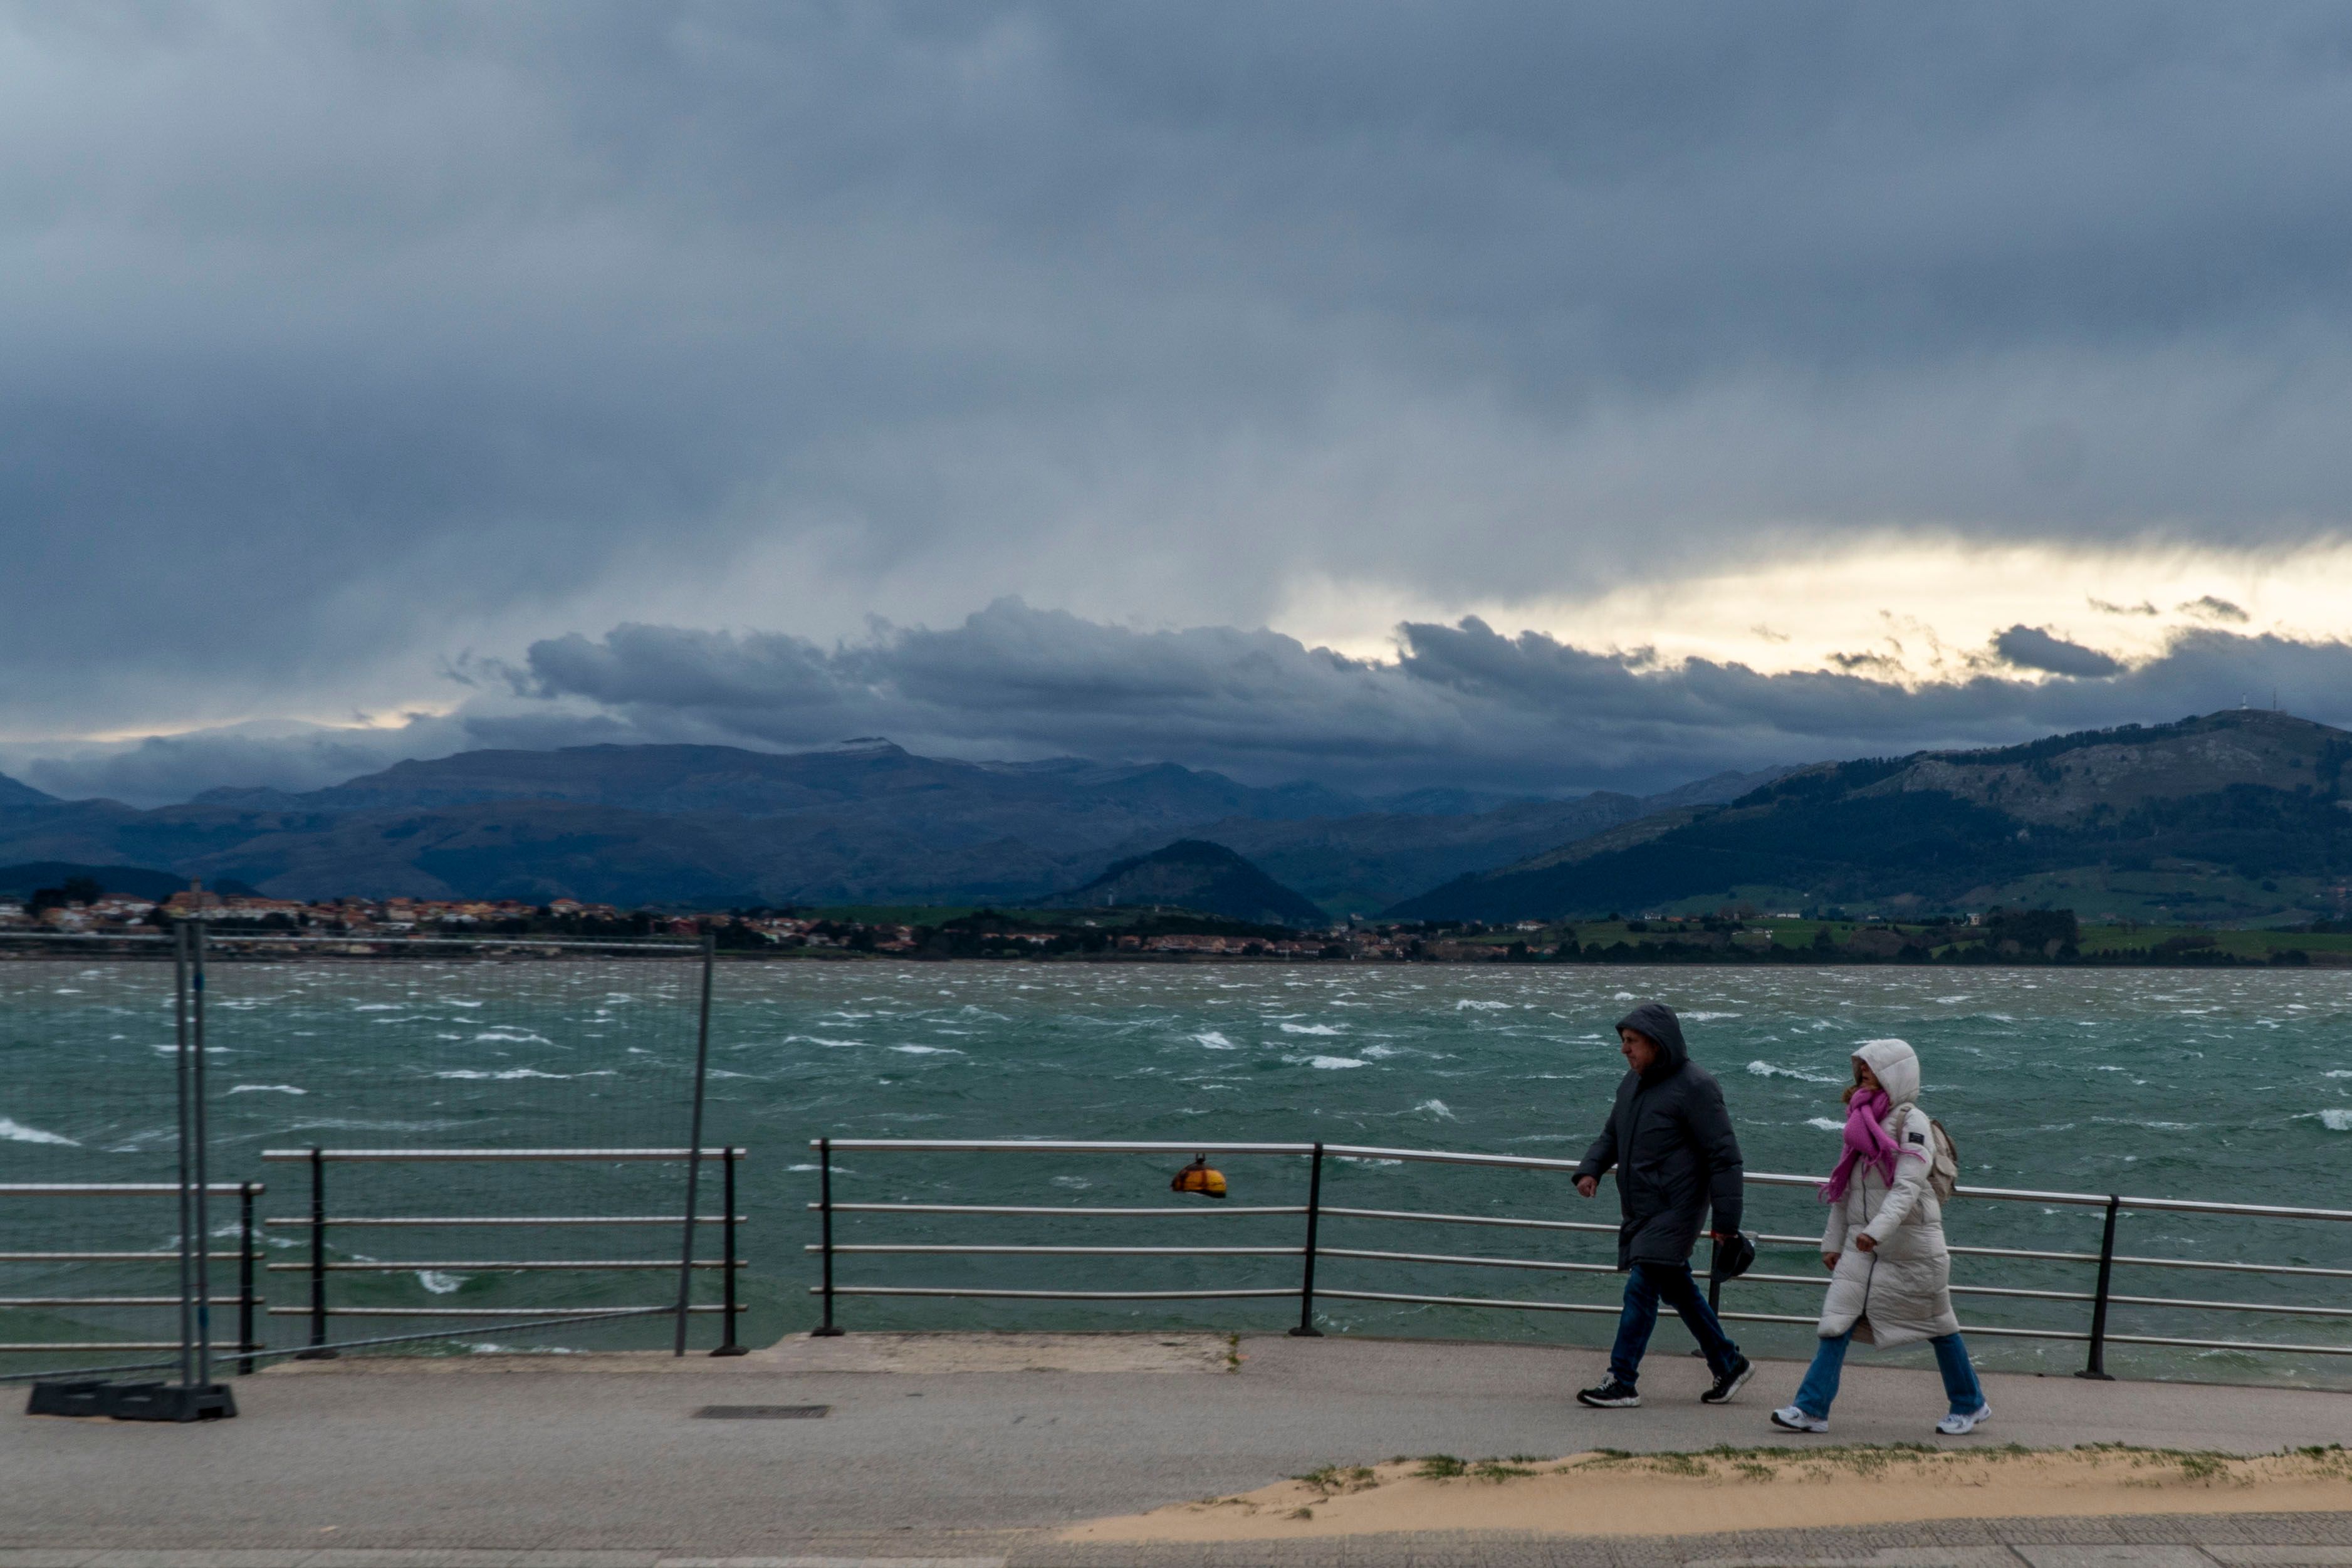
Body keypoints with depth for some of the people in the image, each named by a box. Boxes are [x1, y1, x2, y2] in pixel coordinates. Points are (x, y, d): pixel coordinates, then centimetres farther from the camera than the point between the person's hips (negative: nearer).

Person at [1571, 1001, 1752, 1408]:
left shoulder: (1695, 1087, -15)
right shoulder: (1633, 1084, 10)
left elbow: (1724, 1156, -15)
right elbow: (1611, 1135, 21)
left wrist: (1726, 1220, -17)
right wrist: (1591, 1169, 0)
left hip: (1675, 1210, -9)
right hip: (1640, 1211, 9)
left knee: (1641, 1288, -12)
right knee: (1678, 1289, 15)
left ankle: (1622, 1382, -10)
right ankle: (1728, 1364, 28)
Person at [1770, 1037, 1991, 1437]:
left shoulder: (1912, 1124, -11)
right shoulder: (1863, 1123, 12)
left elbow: (1908, 1187, -23)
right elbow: (1845, 1188, 17)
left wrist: (1878, 1229, -36)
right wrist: (1833, 1241, 17)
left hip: (1910, 1243, -6)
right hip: (1864, 1245, 6)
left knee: (1936, 1324, 7)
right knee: (1837, 1321, -7)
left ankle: (1971, 1406, 24)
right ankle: (1811, 1408, -10)